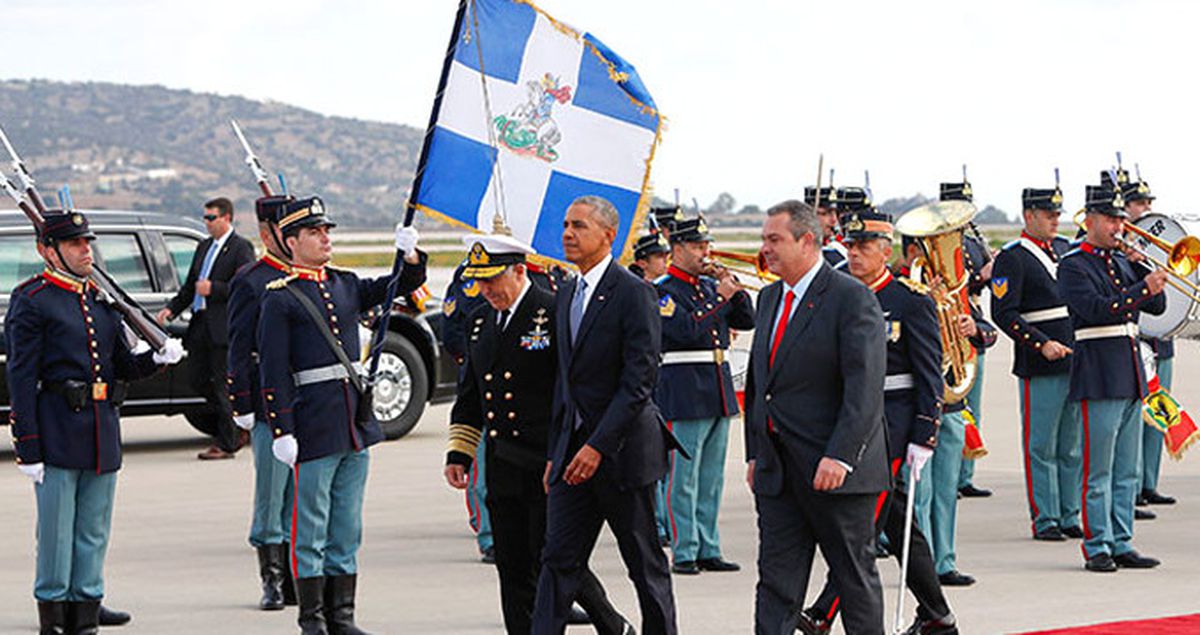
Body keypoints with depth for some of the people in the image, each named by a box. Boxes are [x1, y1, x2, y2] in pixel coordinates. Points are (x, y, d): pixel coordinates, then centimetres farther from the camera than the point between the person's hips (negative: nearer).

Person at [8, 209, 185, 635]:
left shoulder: (100, 299, 14)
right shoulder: (31, 301, -7)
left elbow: (123, 366, 18)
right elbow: (22, 378, -11)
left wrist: (157, 357, -4)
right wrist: (28, 448, -15)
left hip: (103, 434, 7)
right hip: (56, 433, -7)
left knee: (94, 532, 10)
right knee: (56, 531, -1)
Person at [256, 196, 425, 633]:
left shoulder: (345, 285, 13)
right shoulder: (280, 298, -6)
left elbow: (402, 284, 16)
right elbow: (273, 372, -10)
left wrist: (410, 255, -6)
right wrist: (281, 431, -15)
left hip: (356, 424, 7)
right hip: (313, 428, -6)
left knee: (347, 530, 11)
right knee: (311, 528, 0)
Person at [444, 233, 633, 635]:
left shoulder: (555, 314, -9)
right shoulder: (481, 321, 14)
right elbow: (469, 398, 21)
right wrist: (458, 453, 13)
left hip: (549, 468, -7)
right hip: (502, 472, 7)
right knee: (514, 571, 6)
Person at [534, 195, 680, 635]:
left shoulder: (633, 293, -12)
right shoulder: (568, 295, 13)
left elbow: (640, 381, -18)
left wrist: (598, 446, -22)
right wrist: (555, 453, 15)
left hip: (622, 447, -7)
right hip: (574, 447, 7)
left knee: (646, 565, 5)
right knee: (558, 561, -1)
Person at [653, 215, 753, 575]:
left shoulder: (709, 286, 14)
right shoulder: (661, 291, -8)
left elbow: (747, 321, 13)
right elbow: (686, 330, -21)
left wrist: (736, 291, -3)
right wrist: (722, 298, -18)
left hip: (718, 391, 8)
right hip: (684, 392, -7)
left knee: (712, 477, 10)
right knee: (684, 477, -5)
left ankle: (709, 550, 14)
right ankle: (684, 553, -2)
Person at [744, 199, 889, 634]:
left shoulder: (852, 299, -11)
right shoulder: (770, 298, 14)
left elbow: (865, 386, -18)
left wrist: (840, 457, -24)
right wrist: (754, 452, 15)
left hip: (835, 470, -7)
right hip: (777, 469, 7)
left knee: (856, 579, 5)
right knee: (777, 580, 2)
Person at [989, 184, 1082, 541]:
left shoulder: (1064, 248, 16)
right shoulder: (1012, 257, -6)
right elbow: (1003, 313, -13)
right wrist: (1042, 344, -20)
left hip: (1076, 361, 7)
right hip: (1040, 368, -7)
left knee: (1072, 447, 10)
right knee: (1041, 448, -2)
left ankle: (1068, 516, 16)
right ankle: (1044, 520, 4)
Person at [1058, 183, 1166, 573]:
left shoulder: (1122, 261, 16)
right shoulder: (1074, 265, -6)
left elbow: (1156, 306, 13)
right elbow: (1097, 308, -21)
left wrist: (1143, 266, 0)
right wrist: (1143, 288, -26)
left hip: (1131, 376, 8)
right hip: (1099, 377, -8)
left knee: (1128, 471, 9)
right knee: (1098, 471, -5)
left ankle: (1122, 544, 14)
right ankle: (1097, 548, -1)